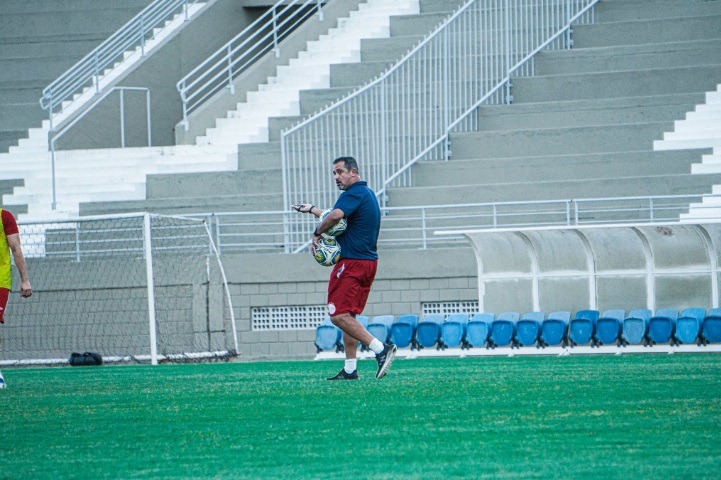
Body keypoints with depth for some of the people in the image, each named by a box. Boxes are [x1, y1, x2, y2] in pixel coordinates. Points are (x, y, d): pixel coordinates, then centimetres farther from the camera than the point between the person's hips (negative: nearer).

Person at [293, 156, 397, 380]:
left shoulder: (354, 193, -13)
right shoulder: (367, 193, 19)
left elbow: (335, 216, -32)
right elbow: (340, 220, 32)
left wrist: (317, 233, -15)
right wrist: (312, 209, 38)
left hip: (352, 262, -10)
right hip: (368, 262, 10)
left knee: (339, 315, -12)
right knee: (347, 316, 13)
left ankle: (381, 349, -21)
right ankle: (350, 369, 10)